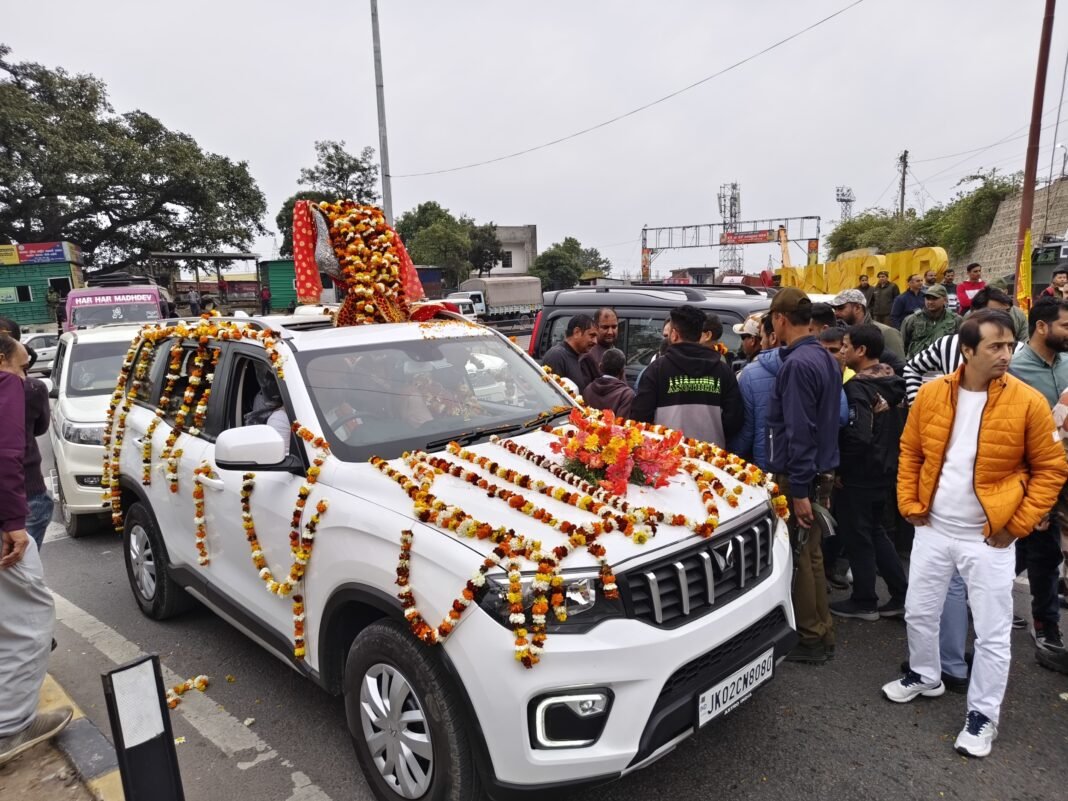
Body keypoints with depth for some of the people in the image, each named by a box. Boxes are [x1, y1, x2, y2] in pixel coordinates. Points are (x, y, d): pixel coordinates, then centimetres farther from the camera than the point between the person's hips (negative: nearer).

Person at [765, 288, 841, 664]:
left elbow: (799, 432, -22)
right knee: (811, 555, 18)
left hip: (797, 477, -9)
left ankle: (810, 639, 14)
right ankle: (822, 633, 29)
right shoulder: (826, 359, 10)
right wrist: (813, 482, 19)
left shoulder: (797, 364, -19)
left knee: (797, 558, 3)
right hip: (821, 471, 9)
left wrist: (799, 489, -21)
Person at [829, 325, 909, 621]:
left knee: (857, 537, 6)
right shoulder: (893, 383, 5)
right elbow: (901, 427, 14)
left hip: (859, 475, -8)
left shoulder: (858, 387, -21)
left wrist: (839, 467, -16)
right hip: (885, 471, 9)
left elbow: (859, 436, -29)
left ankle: (864, 602, 19)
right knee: (875, 532, 21)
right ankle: (902, 595, 24)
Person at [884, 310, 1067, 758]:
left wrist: (1018, 524, -9)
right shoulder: (932, 394, -4)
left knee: (992, 633, 7)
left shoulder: (1028, 402, -11)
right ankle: (925, 676, 42)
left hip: (989, 539, -3)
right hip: (933, 530, 3)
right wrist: (910, 504, 0)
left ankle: (982, 716, 26)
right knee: (919, 612, 17)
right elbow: (910, 453, 6)